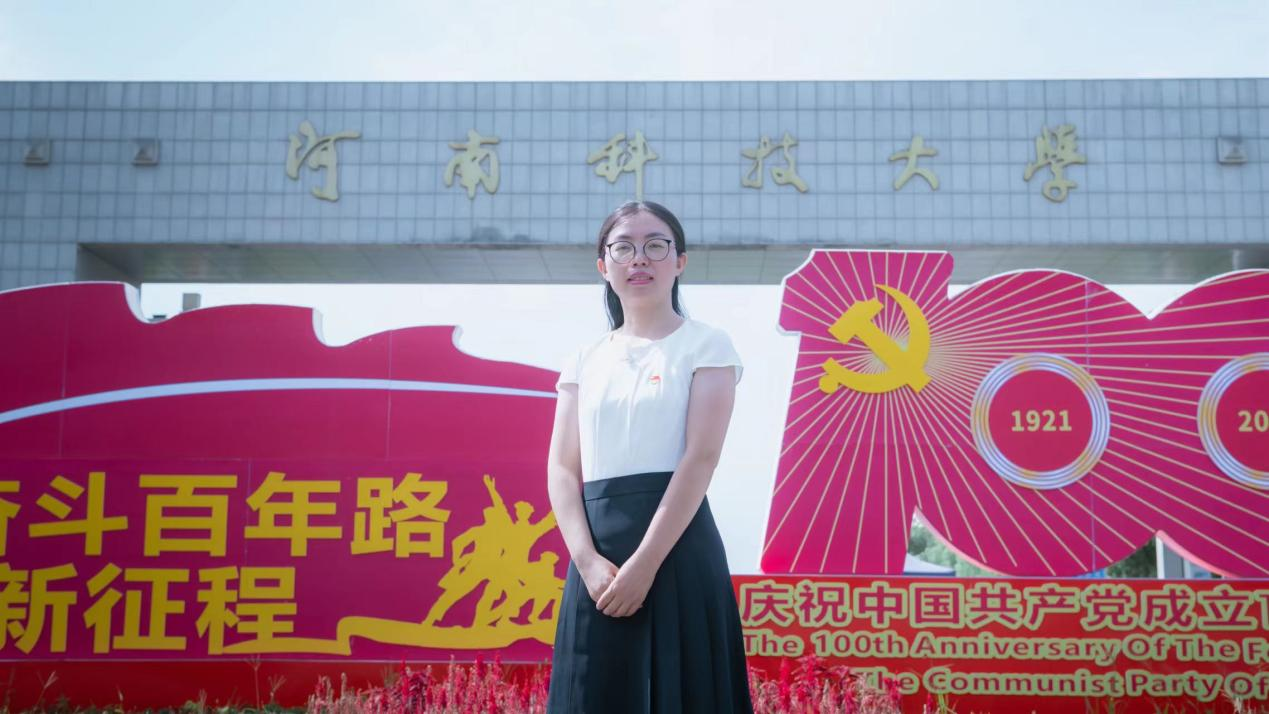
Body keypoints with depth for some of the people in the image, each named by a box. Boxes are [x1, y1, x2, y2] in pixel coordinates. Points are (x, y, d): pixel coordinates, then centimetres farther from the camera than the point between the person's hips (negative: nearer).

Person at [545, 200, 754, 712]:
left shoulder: (705, 344, 2)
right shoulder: (585, 360, 14)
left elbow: (700, 459, -9)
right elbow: (562, 468, 5)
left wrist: (644, 564, -17)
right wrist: (587, 560, -12)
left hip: (677, 551, -3)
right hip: (599, 557, 4)